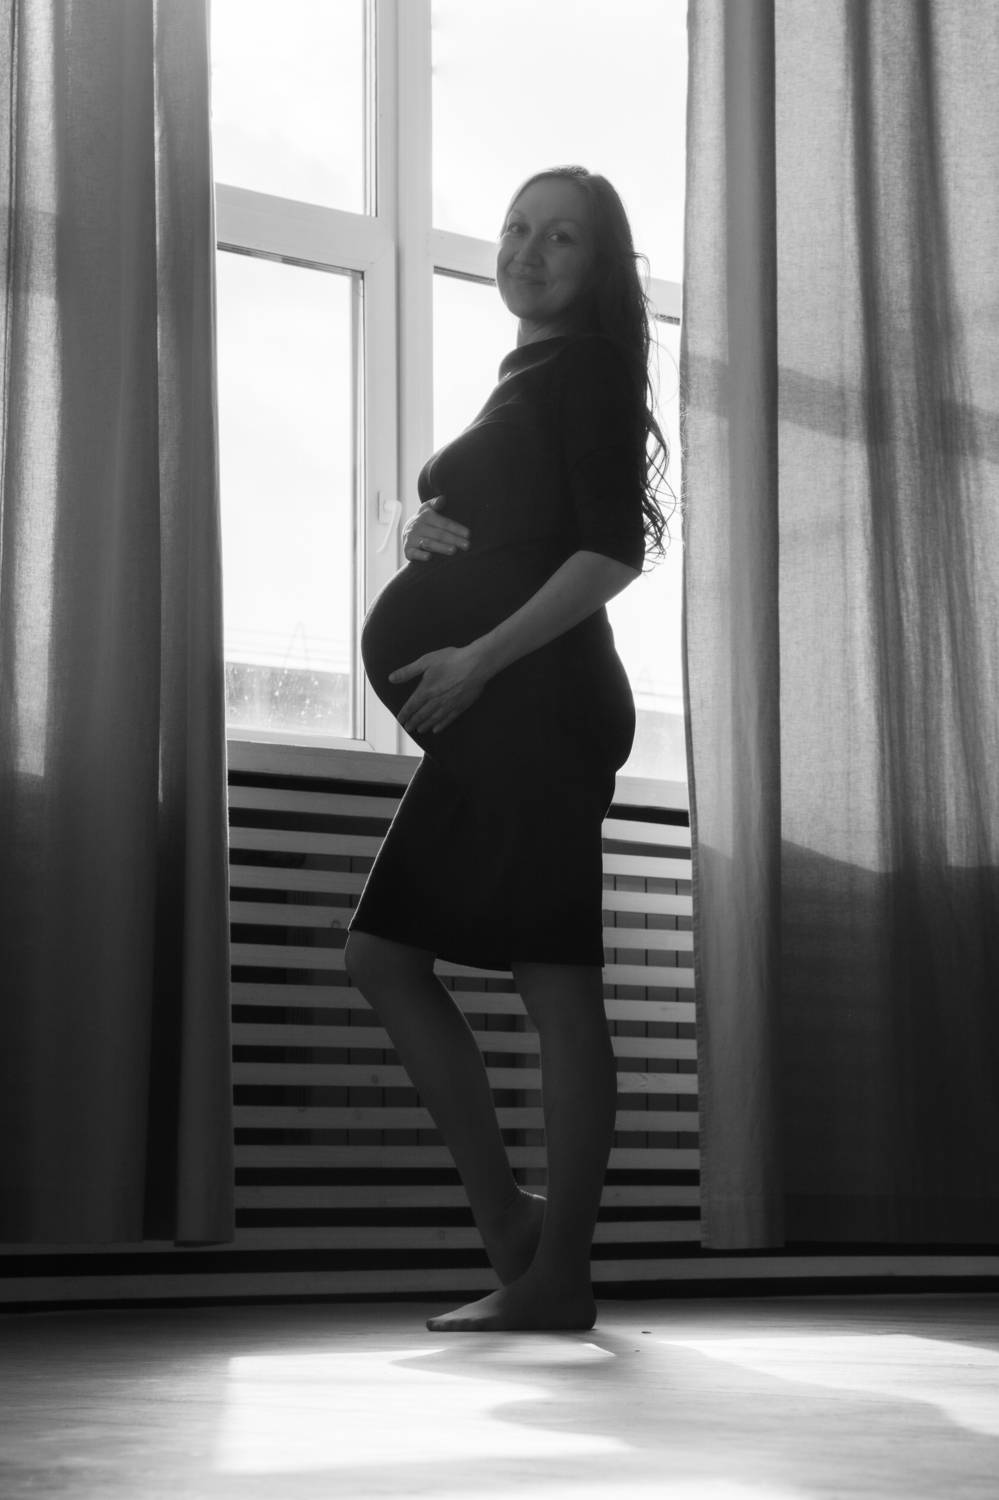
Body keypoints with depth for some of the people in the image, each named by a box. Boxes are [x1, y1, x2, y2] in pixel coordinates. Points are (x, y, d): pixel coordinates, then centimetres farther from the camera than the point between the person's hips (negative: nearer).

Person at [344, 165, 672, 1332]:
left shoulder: (584, 364, -2)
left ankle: (557, 1273, -5)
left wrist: (478, 659, -19)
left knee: (555, 983, -8)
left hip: (533, 701, -10)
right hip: (489, 713, 10)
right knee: (383, 953, 7)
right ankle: (508, 1225, 10)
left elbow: (614, 551, -14)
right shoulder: (525, 377, 23)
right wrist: (423, 528, 7)